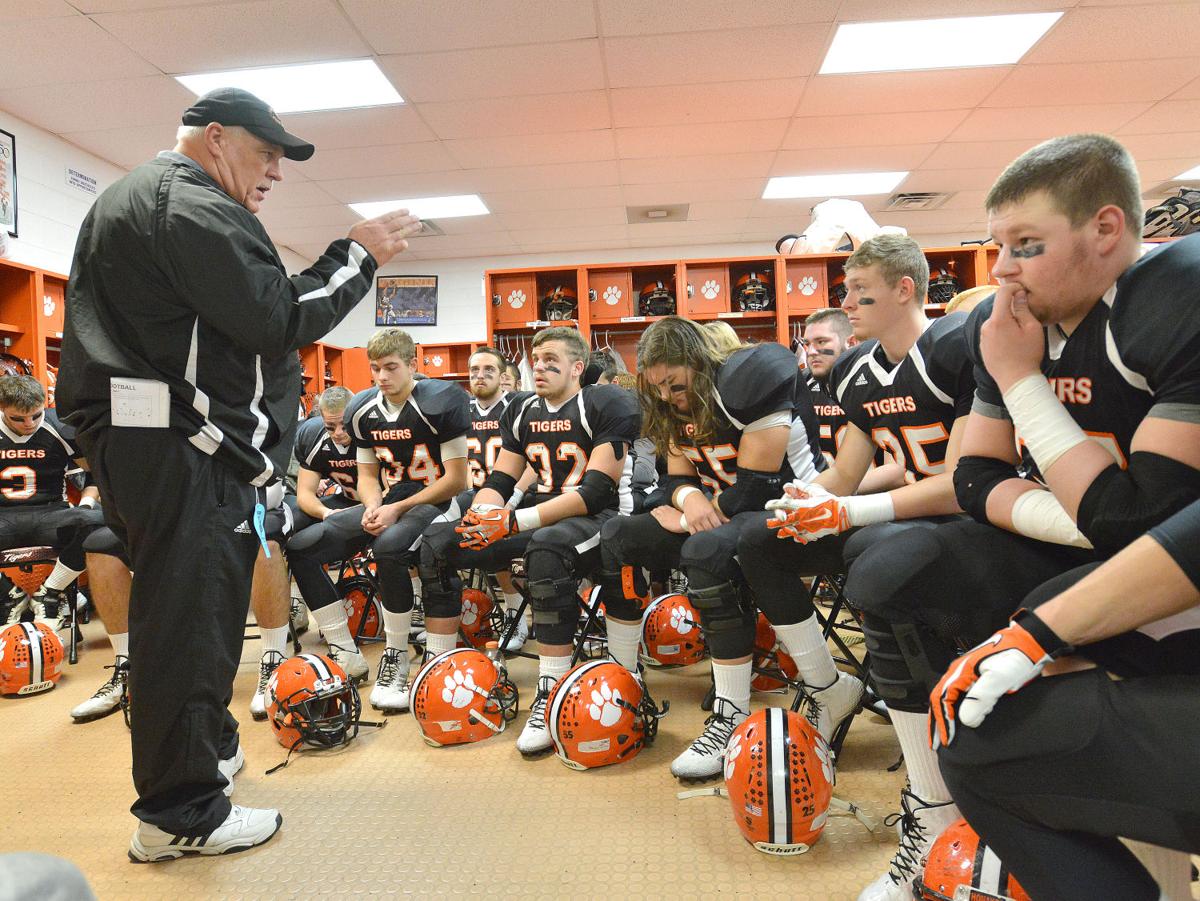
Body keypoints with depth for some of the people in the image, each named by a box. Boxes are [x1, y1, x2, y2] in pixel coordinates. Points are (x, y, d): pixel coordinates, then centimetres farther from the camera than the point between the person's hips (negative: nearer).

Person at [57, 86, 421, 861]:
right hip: (185, 448, -11)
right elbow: (279, 320, -18)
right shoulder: (196, 208, -11)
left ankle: (208, 743, 38)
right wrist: (360, 256, -8)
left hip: (135, 439, 11)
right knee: (190, 615, -4)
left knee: (179, 609, 20)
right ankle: (182, 814, 7)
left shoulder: (126, 200, 24)